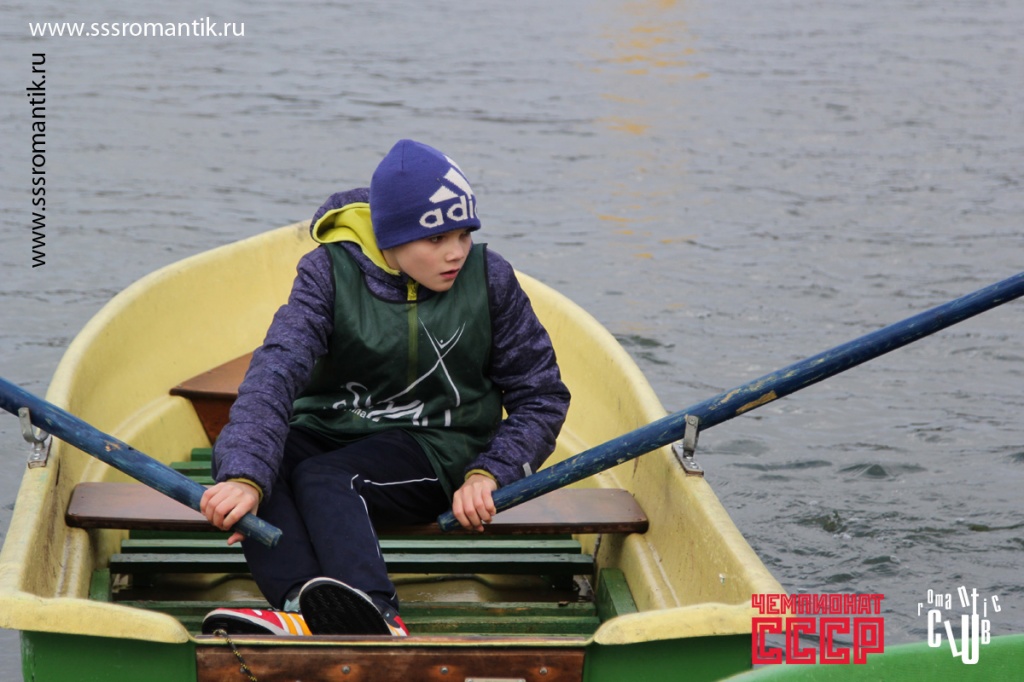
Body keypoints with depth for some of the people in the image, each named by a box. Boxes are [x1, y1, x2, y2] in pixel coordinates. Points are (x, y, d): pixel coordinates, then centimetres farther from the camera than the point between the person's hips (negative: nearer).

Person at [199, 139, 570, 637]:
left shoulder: (489, 278, -2)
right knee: (235, 449, -30)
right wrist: (245, 476, -43)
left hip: (433, 451, -2)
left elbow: (542, 396, 4)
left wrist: (488, 473, -16)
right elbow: (276, 370, -24)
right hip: (328, 433, 2)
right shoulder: (331, 272, -7)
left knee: (321, 478, -34)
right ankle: (306, 610, -54)